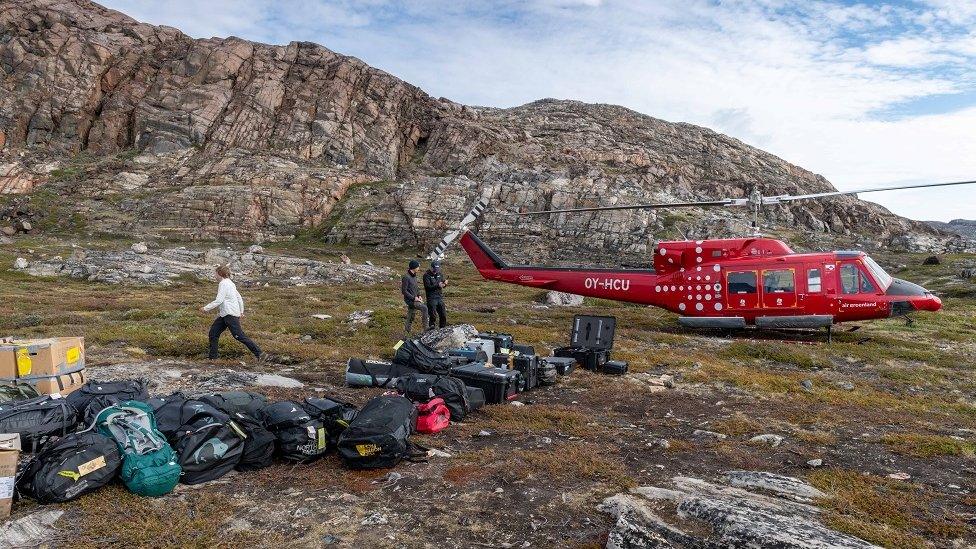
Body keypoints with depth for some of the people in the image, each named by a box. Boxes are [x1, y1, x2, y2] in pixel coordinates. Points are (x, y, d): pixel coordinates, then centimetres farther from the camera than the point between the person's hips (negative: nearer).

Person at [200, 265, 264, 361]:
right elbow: (239, 298, 21)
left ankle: (259, 353, -16)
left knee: (239, 335, -13)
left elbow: (219, 300, -18)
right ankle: (213, 356, 15)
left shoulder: (223, 284, -11)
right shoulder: (230, 283, 18)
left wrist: (206, 308, -10)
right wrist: (241, 311, 24)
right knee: (213, 332, 11)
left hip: (230, 314, -10)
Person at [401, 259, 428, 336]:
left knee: (410, 319, 11)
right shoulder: (406, 277, -17)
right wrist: (414, 298, -19)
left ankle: (405, 336, 18)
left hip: (414, 299, 9)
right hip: (409, 300, -9)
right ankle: (425, 327, -18)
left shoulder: (414, 275, 11)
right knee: (424, 308, -24)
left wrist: (419, 296, 5)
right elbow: (404, 291, -17)